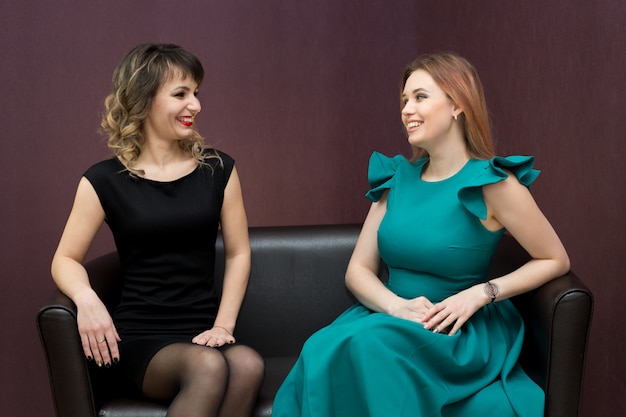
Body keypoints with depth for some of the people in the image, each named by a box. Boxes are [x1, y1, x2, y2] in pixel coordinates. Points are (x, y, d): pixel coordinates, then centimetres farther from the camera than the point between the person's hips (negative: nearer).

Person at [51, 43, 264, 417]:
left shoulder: (218, 169, 10)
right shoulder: (106, 181, 4)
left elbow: (238, 253, 12)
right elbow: (66, 259, 7)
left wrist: (223, 324, -1)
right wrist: (86, 298, -16)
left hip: (202, 332, 2)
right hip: (140, 336, -2)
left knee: (248, 365, -35)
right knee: (208, 367, -37)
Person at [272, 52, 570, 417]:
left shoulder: (492, 182, -6)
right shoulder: (397, 177, 9)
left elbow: (555, 260, 1)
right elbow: (358, 270, 8)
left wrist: (480, 293, -12)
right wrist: (397, 306, -13)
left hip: (461, 335, -4)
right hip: (393, 320, 4)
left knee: (367, 343, -34)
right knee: (324, 349, -29)